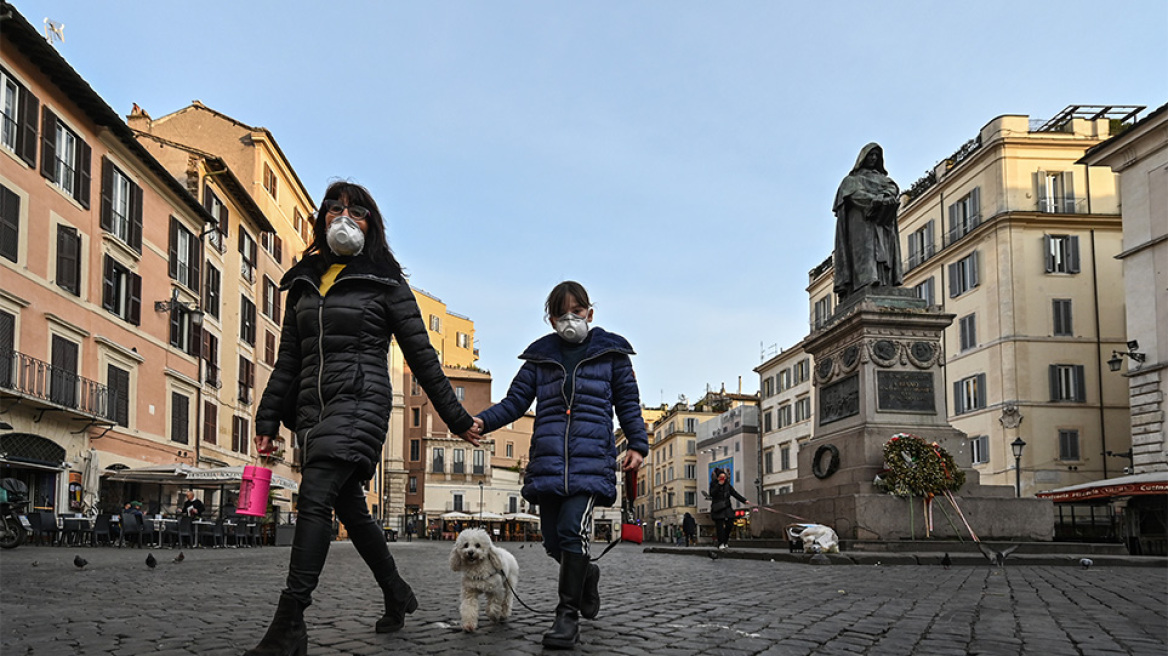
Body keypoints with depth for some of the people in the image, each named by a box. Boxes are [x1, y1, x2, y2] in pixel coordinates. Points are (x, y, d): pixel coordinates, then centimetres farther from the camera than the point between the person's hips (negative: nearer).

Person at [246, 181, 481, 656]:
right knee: (349, 507, 11)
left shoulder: (384, 282, 3)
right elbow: (288, 360, 19)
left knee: (315, 497, -20)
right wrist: (268, 420, 12)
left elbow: (421, 356, 3)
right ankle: (397, 595, 30)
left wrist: (456, 418, 3)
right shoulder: (304, 282, 18)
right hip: (313, 411, 6)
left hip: (359, 402, -6)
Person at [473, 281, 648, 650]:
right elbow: (514, 402, 9)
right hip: (549, 462, 3)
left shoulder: (610, 352, 10)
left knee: (572, 529, -20)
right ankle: (586, 575, 37)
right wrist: (483, 422, -9)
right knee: (553, 540, 4)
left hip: (591, 460, -3)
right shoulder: (541, 356, 14)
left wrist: (638, 445, 3)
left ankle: (568, 616, -10)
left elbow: (628, 403, 14)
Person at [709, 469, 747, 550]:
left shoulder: (727, 484, 10)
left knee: (729, 525, -2)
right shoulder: (713, 484, -2)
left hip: (727, 507, 4)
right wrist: (719, 485, -21)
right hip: (717, 508, -4)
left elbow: (735, 493, 11)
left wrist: (744, 500, 4)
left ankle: (725, 542, 12)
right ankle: (721, 543, -4)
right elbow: (712, 494, -17)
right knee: (719, 525, -8)